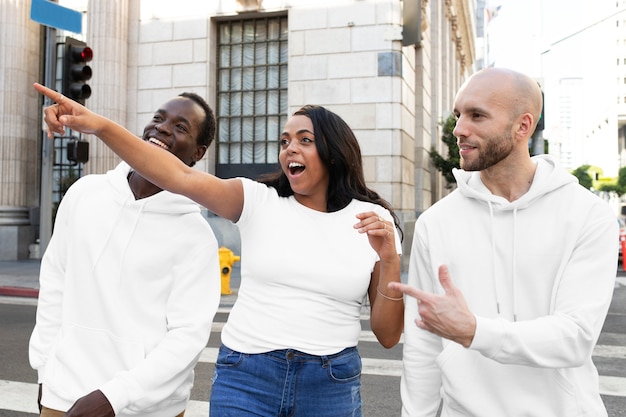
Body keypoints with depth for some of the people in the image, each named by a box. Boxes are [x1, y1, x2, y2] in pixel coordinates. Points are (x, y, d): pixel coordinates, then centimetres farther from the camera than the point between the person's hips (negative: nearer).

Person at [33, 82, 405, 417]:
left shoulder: (374, 221, -1)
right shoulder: (258, 200, -1)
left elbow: (388, 336, -1)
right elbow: (182, 178, -17)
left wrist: (389, 260, -15)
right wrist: (100, 125, -28)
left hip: (331, 385, 0)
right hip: (246, 376, 0)